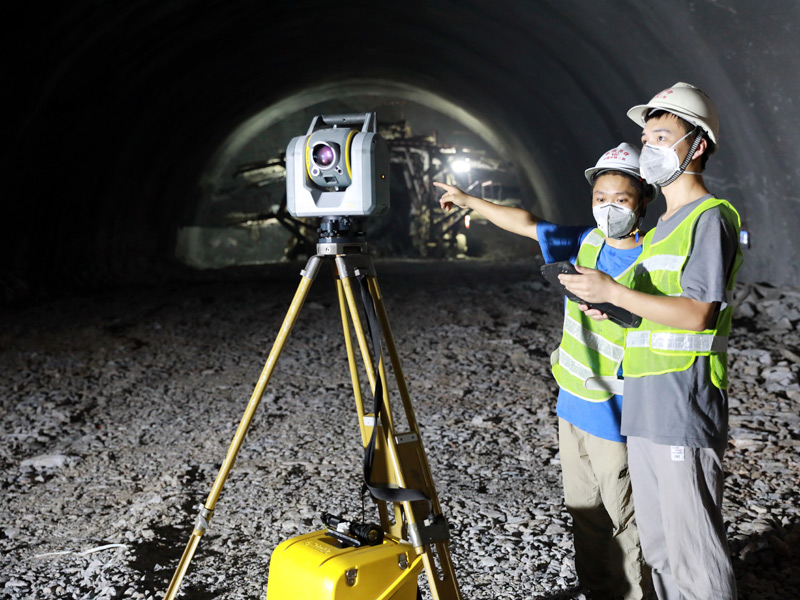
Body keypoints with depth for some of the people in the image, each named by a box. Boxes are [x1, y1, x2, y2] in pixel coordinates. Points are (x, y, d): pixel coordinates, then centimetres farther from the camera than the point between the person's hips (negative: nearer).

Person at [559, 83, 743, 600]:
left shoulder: (711, 217, -7)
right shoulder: (661, 227, 20)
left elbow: (698, 313, -17)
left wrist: (614, 292, -18)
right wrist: (611, 308, 9)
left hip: (684, 416, -9)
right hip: (643, 415, 9)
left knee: (694, 555, -3)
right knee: (658, 549, 16)